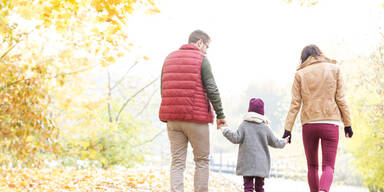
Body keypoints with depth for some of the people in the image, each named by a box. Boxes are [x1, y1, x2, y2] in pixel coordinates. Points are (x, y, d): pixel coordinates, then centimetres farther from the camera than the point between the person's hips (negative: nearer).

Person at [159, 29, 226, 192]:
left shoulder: (169, 58, 14)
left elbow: (163, 89, 14)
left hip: (172, 119, 5)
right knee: (202, 161, 6)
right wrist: (220, 114, -2)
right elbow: (212, 89, -8)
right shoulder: (201, 59, -3)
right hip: (196, 118, -5)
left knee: (177, 162, 5)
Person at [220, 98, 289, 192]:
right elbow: (275, 142, 12)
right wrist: (284, 142, 32)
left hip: (247, 163, -2)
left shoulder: (244, 125, -3)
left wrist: (225, 129, 1)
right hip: (261, 164, 2)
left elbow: (236, 138, -10)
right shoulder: (265, 127, 4)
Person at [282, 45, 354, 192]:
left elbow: (295, 104, -1)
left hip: (309, 123, 1)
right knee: (328, 166, -2)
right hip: (330, 123, -1)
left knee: (312, 166, 15)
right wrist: (347, 124, 8)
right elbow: (341, 99, 2)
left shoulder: (300, 74, 5)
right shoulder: (334, 69, 6)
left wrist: (288, 129, 0)